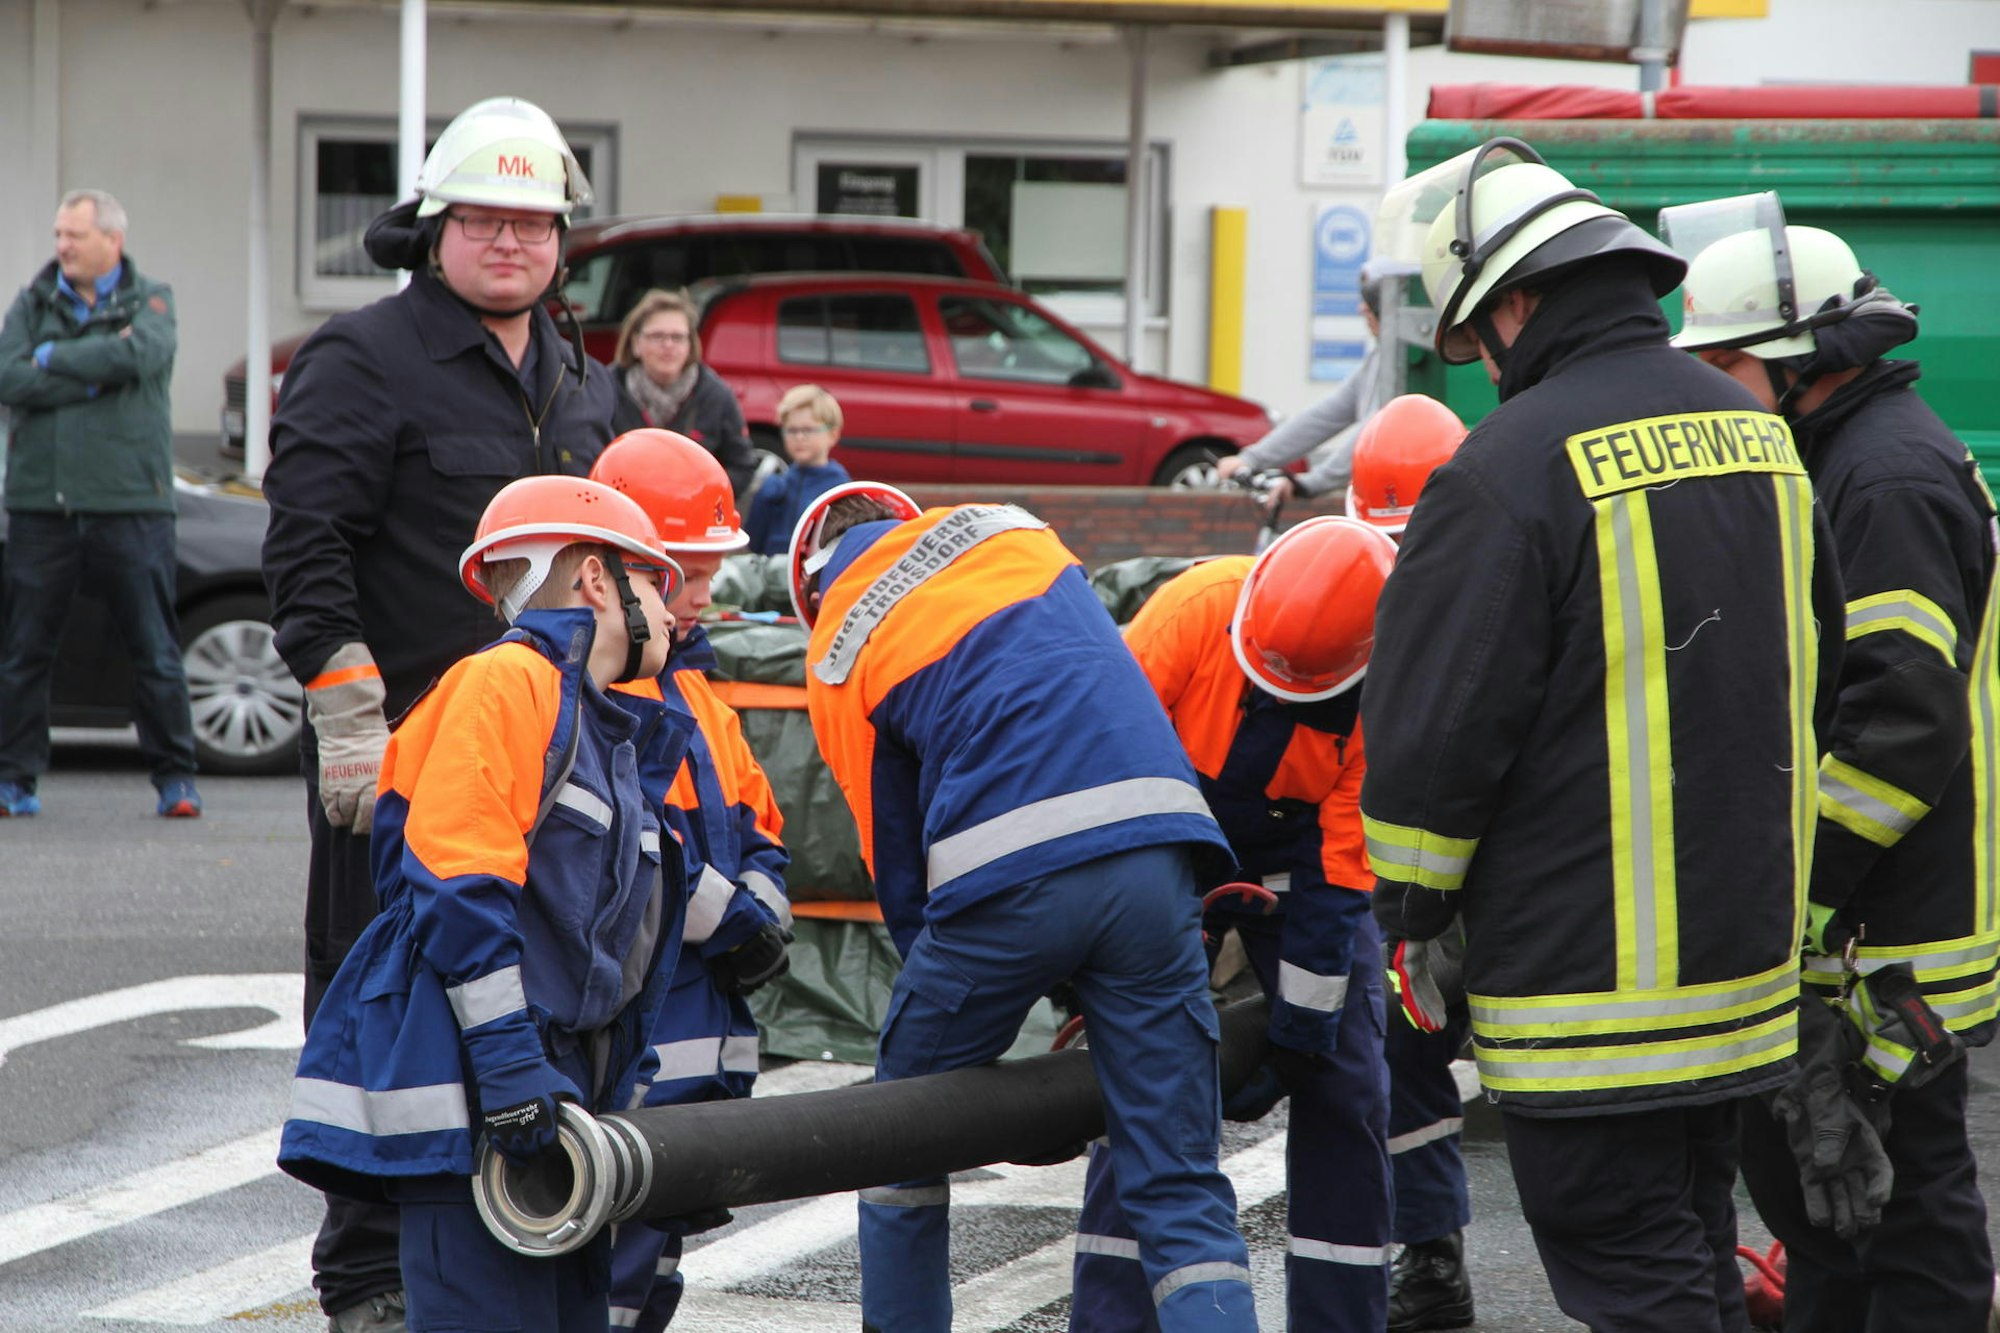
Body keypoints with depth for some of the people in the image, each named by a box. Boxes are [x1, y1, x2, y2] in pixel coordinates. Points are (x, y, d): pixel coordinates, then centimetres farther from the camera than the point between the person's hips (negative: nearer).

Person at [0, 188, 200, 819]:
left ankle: (175, 778, 9)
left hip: (130, 504, -2)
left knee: (155, 651, 0)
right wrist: (96, 372, -11)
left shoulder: (151, 299, 6)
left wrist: (52, 359, -7)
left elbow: (142, 354, -16)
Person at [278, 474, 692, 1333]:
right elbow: (457, 882, -17)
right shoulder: (507, 683, -7)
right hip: (466, 1094, -10)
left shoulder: (610, 731, 23)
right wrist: (509, 1062, -21)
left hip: (551, 1093, 10)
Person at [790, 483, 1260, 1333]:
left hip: (1007, 879, -2)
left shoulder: (836, 659, 14)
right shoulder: (1011, 532, 23)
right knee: (1180, 1188, 3)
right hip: (1151, 840, 2)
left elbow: (894, 857, 15)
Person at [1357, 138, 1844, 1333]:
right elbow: (1817, 660, 20)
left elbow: (1437, 724, -15)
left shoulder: (1515, 466, -17)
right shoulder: (1757, 429, 9)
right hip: (1747, 953, 8)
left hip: (1590, 973, -8)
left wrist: (1410, 913, -1)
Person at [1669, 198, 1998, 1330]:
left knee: (1904, 1182, -5)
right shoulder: (1854, 458, 17)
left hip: (1890, 938, -11)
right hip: (1850, 930, 11)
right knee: (1789, 1152, 18)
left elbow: (1903, 718, -25)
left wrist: (1801, 889, -23)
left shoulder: (1888, 480, -18)